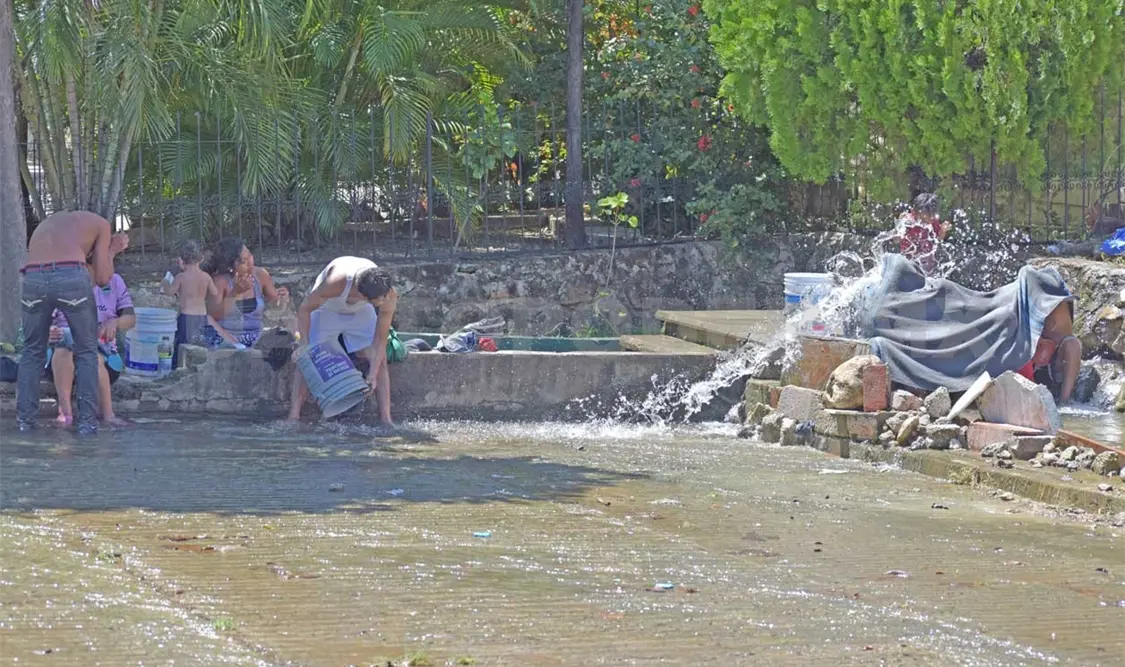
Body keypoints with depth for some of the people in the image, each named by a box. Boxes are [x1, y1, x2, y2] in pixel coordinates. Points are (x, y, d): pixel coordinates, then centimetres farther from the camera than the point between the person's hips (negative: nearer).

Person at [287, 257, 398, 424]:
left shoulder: (390, 296, -35)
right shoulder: (337, 282, -45)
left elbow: (380, 339, -23)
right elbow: (304, 309, -29)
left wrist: (373, 375, -30)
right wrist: (303, 345, -35)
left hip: (361, 313, 2)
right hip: (326, 308, -2)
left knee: (379, 360, -11)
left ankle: (385, 419, -11)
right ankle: (293, 417, -14)